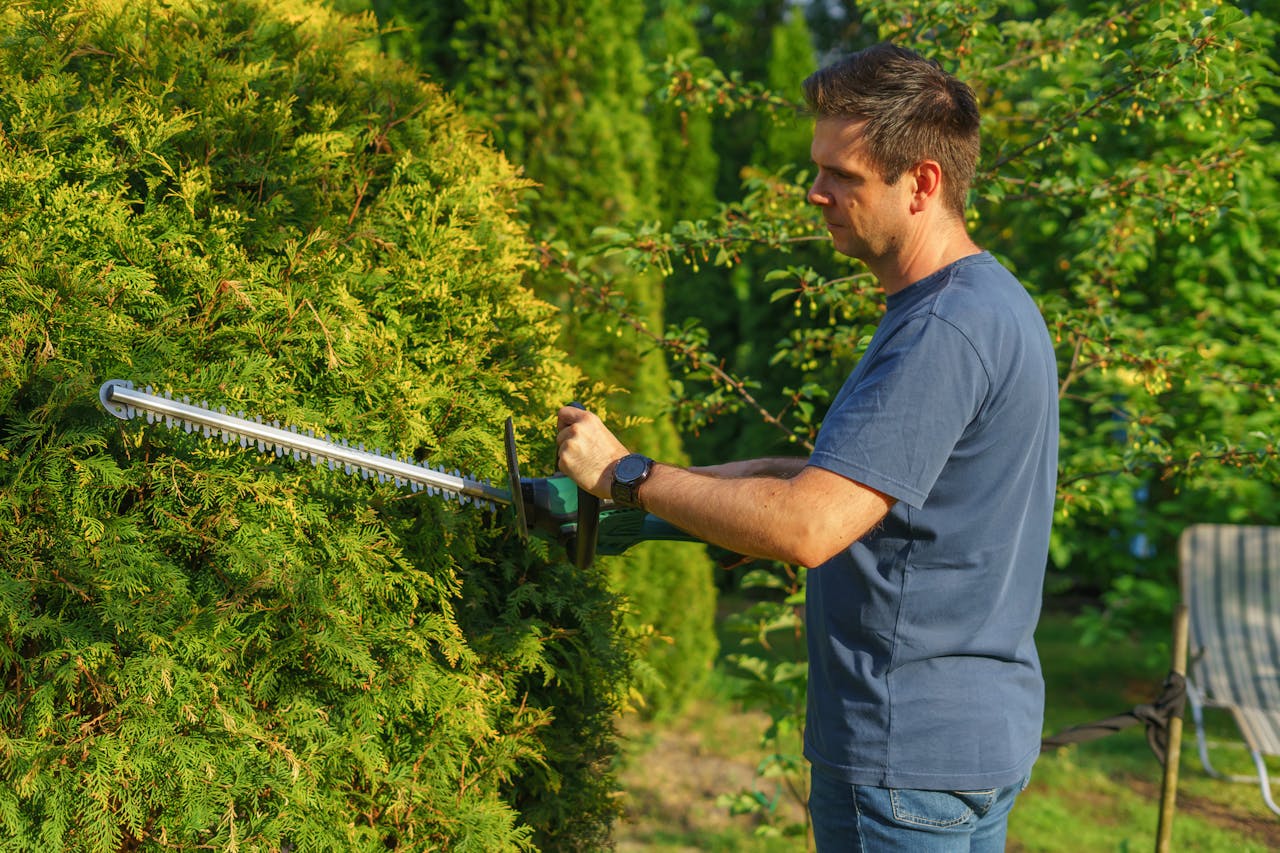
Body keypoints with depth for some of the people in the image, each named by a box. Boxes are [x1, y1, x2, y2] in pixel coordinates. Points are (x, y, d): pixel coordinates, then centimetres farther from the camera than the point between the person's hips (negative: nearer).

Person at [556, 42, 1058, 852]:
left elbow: (806, 527, -29)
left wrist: (626, 473, -17)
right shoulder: (991, 302, 11)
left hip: (907, 754, -10)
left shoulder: (946, 331, -23)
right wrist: (695, 483, 10)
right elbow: (877, 471, 18)